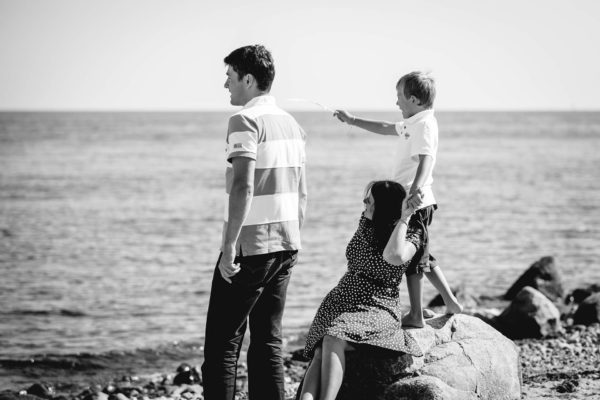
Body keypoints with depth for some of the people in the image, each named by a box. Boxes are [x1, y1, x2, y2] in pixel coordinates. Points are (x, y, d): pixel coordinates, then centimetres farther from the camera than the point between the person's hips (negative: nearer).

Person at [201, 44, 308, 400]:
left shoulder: (246, 121, -11)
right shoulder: (292, 124, 14)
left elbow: (243, 187, -21)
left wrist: (229, 246, -21)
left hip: (250, 247, -8)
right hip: (286, 247, 8)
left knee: (222, 344, -3)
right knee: (268, 341, 11)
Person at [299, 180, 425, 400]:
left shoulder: (410, 233, -6)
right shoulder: (366, 222, 12)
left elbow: (394, 256, -25)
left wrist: (404, 217, -16)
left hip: (377, 308, -5)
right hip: (338, 302, 5)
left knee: (333, 340, -38)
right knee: (320, 353, -29)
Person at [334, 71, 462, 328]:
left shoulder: (424, 124, -16)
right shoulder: (414, 123, 15)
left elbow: (425, 159, -32)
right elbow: (386, 128, 31)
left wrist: (417, 187, -49)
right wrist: (352, 121, 35)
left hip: (414, 203, -10)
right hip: (413, 202, 10)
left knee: (412, 259, -2)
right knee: (422, 257, 17)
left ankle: (416, 316, 5)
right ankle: (450, 302, 21)